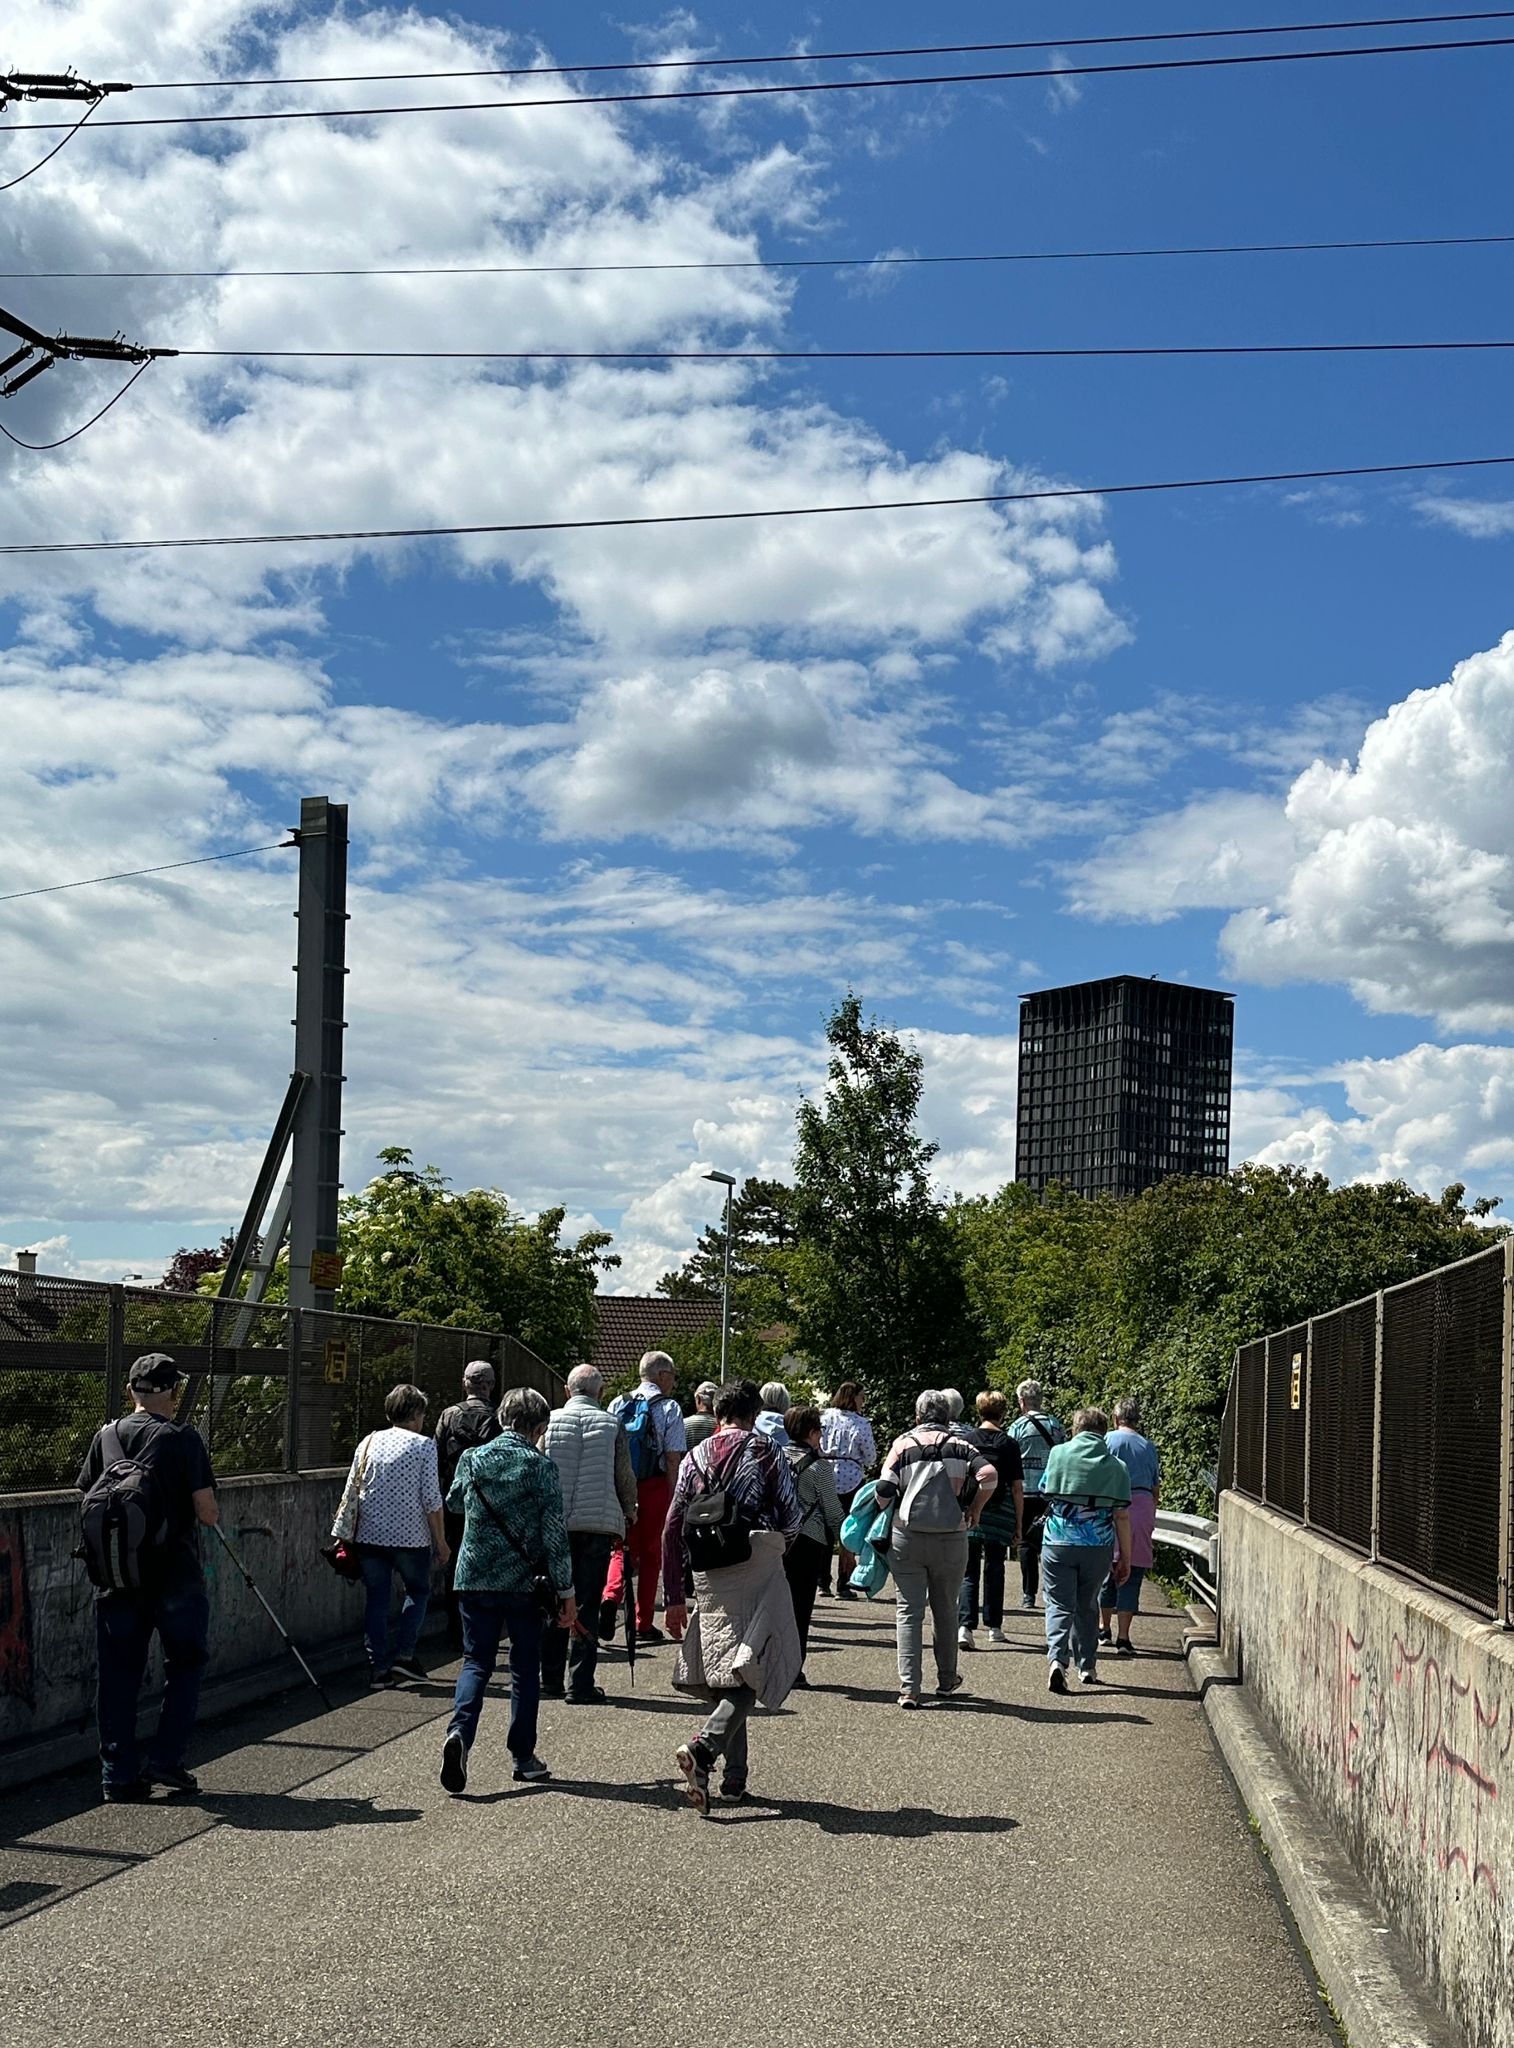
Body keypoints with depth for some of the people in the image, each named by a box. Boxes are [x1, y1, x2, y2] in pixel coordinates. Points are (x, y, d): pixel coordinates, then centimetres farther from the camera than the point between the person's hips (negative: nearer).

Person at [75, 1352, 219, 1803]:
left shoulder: (106, 1437, 3)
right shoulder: (183, 1439, -9)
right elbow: (207, 1513, -12)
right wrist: (212, 1515, 10)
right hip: (176, 1576, -3)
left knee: (118, 1673, 8)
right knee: (184, 1664, 13)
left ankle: (118, 1775, 10)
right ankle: (165, 1759, 8)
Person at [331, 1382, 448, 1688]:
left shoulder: (369, 1442, 8)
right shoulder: (424, 1445, -5)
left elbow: (351, 1491, 8)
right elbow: (431, 1499, -8)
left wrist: (346, 1536, 14)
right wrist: (441, 1541, 0)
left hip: (370, 1535, 4)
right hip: (410, 1536, -4)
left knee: (376, 1597, 9)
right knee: (418, 1592, 15)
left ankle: (378, 1667, 7)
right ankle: (403, 1655, 5)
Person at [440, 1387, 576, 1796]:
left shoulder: (472, 1460, 1)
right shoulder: (542, 1467, -8)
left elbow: (454, 1504, 20)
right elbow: (555, 1535, -10)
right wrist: (566, 1592, -4)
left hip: (474, 1579, 2)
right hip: (523, 1583, -2)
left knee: (476, 1662, 9)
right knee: (525, 1667, 11)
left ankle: (460, 1731, -16)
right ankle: (523, 1757, 15)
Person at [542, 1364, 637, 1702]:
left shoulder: (550, 1421, 1)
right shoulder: (612, 1426, 0)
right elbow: (625, 1477, 4)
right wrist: (629, 1515, 21)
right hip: (598, 1525, -1)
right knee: (586, 1604, 2)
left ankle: (551, 1680, 16)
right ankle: (579, 1684, 0)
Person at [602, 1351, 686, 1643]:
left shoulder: (618, 1405, 5)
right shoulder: (669, 1408, -7)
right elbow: (673, 1459, -10)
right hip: (654, 1488, -3)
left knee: (624, 1548, 13)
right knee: (651, 1553, 9)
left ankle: (611, 1596, -15)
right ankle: (644, 1624, 14)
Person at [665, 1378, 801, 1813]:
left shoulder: (695, 1458, 10)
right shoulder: (767, 1454, 1)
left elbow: (673, 1529, 7)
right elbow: (791, 1518, -3)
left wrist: (674, 1594, 12)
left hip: (710, 1581, 4)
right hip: (759, 1576, -4)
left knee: (721, 1677, 13)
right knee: (748, 1676, -5)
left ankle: (734, 1781, 14)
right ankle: (703, 1747, -27)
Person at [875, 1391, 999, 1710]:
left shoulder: (903, 1444, 2)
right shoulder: (959, 1444, 2)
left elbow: (884, 1490, -7)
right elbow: (989, 1475, -14)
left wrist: (887, 1515, 13)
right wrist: (974, 1511, 1)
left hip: (907, 1538, -1)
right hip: (951, 1539, 1)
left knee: (909, 1611, 3)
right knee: (945, 1610, 18)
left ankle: (909, 1687, -6)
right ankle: (947, 1679, 30)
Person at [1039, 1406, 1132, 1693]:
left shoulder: (1058, 1454, 0)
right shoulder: (1115, 1467, 1)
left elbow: (1045, 1492, 14)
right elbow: (1122, 1515, 1)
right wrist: (1125, 1557, 8)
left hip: (1058, 1543, -2)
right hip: (1098, 1547, 2)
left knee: (1060, 1605, 1)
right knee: (1087, 1605, 19)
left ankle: (1056, 1659, -20)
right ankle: (1087, 1666, 23)